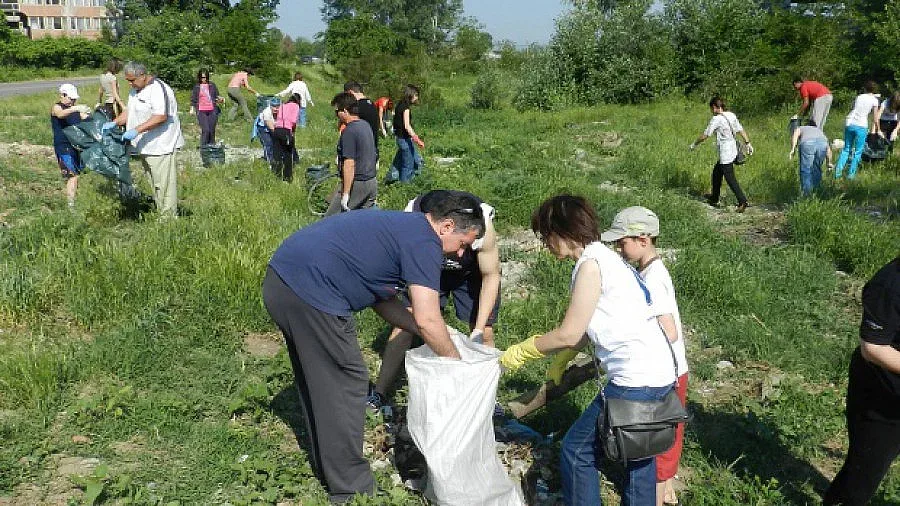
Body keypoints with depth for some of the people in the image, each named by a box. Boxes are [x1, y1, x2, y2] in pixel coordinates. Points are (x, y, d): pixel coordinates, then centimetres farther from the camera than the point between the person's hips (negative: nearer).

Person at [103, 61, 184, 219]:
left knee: (164, 183, -8)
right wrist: (114, 123, 5)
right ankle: (160, 212, 20)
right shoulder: (135, 90, 17)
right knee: (154, 182, 13)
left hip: (161, 146, -10)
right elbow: (129, 111, 23)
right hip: (145, 146, 10)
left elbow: (161, 117, -25)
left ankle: (168, 217, -2)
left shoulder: (157, 89, -16)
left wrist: (137, 130, -27)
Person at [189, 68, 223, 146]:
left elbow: (217, 95, 11)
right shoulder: (196, 86, 6)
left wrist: (219, 99, -11)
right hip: (201, 111, -2)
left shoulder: (212, 85, 8)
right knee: (205, 130, -13)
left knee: (212, 130, 4)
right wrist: (192, 108, 2)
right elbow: (193, 98, 11)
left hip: (212, 110, 2)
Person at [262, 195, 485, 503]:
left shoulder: (401, 226, 21)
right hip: (310, 291, -10)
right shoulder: (424, 241, -8)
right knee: (346, 383, 2)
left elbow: (382, 300, 23)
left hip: (280, 279, 11)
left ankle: (326, 468, 37)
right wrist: (454, 359, 3)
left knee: (316, 380, 21)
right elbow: (427, 319, -13)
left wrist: (428, 335, 19)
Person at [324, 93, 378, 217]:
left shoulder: (349, 131, -17)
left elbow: (349, 164, -22)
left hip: (356, 183, -9)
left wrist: (345, 194, -21)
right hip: (372, 182, 9)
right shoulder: (366, 125, 11)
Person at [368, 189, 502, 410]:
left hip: (473, 269, -1)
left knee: (485, 334, -6)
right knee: (403, 325, -4)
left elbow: (491, 276, -23)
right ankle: (380, 394, 11)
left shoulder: (482, 226, -39)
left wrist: (479, 330, -26)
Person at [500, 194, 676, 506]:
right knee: (639, 456, 22)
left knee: (577, 452, 4)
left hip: (636, 380, -10)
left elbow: (569, 334, -14)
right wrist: (559, 362, 24)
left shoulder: (590, 264, -14)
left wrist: (519, 353, -1)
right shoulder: (605, 258, 14)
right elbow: (587, 329, 19)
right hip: (659, 375, 10)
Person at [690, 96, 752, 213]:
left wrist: (694, 144, 5)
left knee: (730, 178, -6)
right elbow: (741, 130, 10)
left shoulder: (716, 119, -13)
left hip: (725, 153, -9)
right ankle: (714, 198, 34)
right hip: (733, 150, 9)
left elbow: (705, 135, -8)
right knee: (716, 172, 22)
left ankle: (742, 201, -10)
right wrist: (748, 143, 13)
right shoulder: (731, 115, 9)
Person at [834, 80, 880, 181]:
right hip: (861, 126, -3)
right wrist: (875, 130, 19)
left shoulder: (858, 97, 15)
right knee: (858, 151, 5)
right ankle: (851, 174, 2)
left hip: (850, 124, 4)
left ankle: (838, 170, 3)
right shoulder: (874, 100, 5)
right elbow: (875, 118, 7)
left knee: (846, 148, 14)